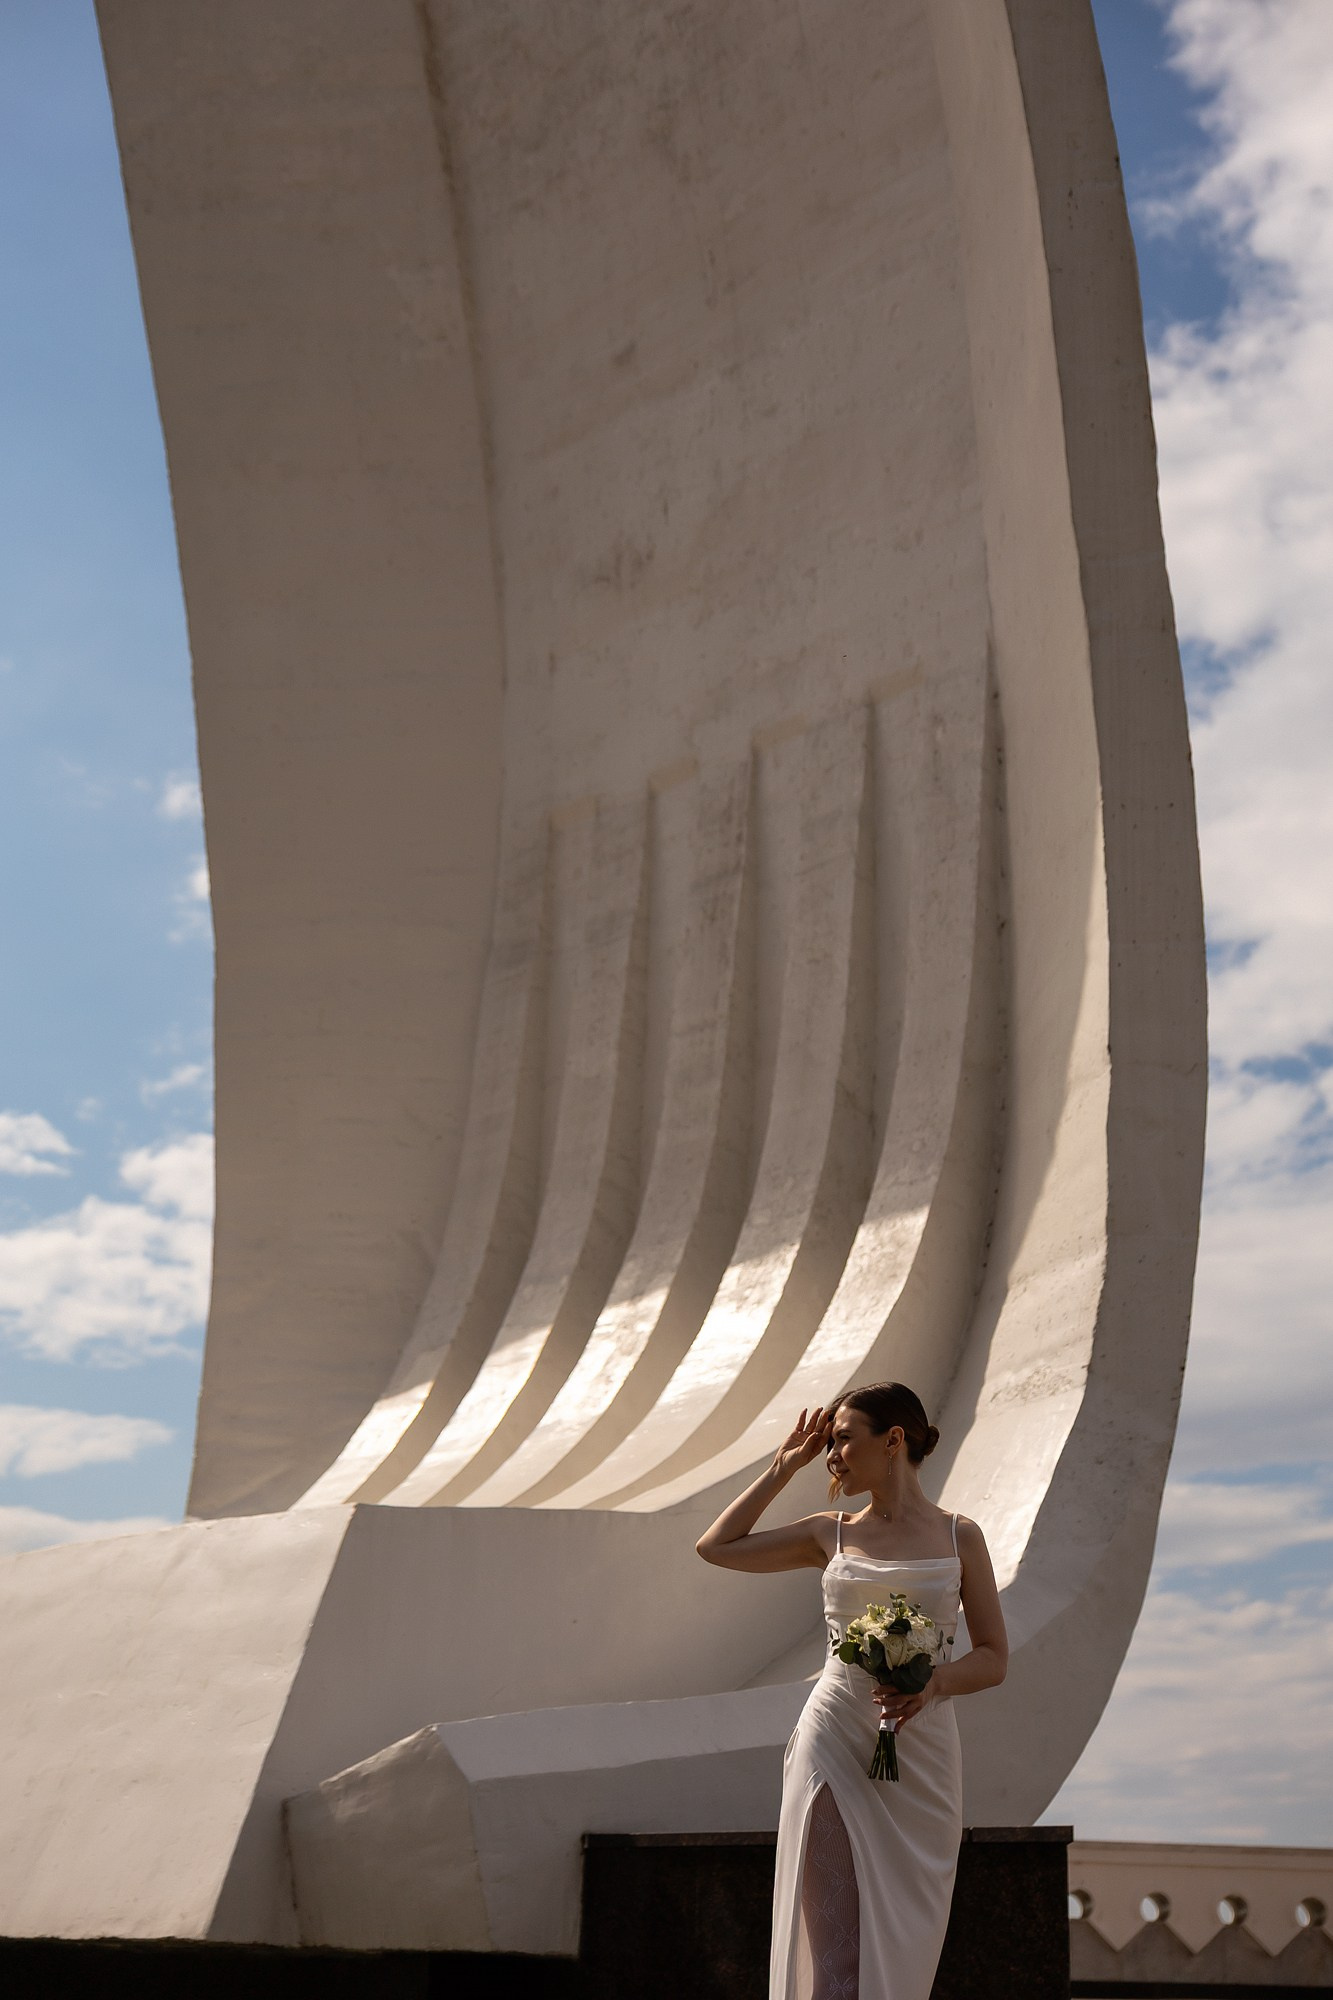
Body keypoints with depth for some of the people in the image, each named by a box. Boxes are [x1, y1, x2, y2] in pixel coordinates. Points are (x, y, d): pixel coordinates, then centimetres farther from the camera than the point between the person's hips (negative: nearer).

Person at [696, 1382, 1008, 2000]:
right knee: (835, 1949, -6)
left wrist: (935, 1682, -17)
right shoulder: (832, 1534, 8)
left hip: (921, 1756, 0)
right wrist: (782, 1468, 12)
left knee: (901, 1942, 5)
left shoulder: (959, 1537, 4)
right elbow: (716, 1545, 12)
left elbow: (994, 1657, 3)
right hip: (834, 1745, 0)